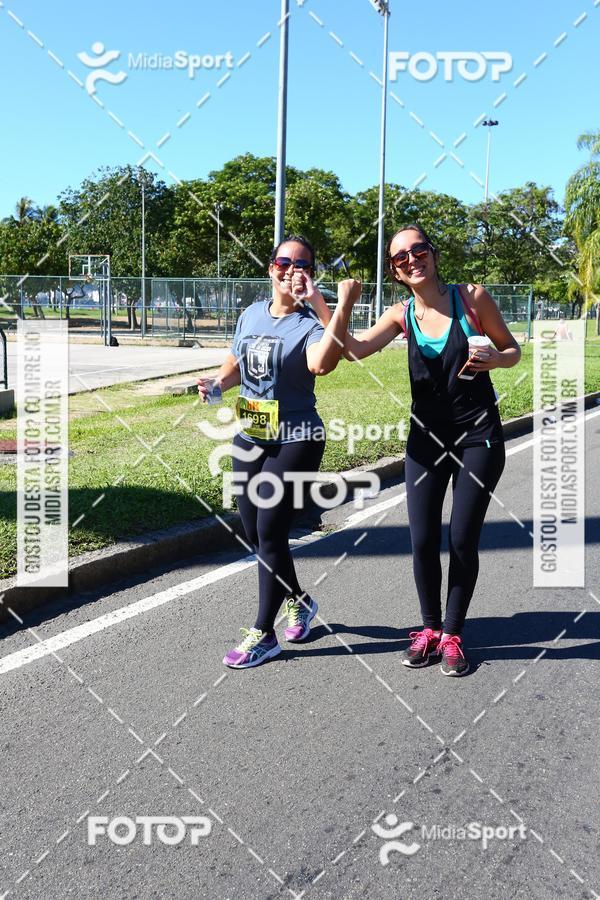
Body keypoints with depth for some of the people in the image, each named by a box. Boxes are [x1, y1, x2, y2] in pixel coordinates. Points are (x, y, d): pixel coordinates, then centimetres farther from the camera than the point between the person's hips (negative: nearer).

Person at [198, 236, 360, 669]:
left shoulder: (312, 323, -12)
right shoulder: (252, 314, 7)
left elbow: (322, 364, -35)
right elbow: (236, 364, 21)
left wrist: (342, 307, -37)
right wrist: (219, 383, 0)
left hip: (295, 442, -7)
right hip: (249, 438, 7)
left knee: (270, 532, -6)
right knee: (254, 531, 14)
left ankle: (264, 634, 9)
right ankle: (298, 600, 38)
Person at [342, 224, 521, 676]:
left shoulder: (472, 297, -7)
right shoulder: (403, 315, 0)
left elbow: (513, 350, 2)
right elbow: (356, 349, -15)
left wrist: (492, 359, -20)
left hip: (479, 436, -2)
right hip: (427, 438, 3)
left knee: (463, 540, 1)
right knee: (423, 541, 2)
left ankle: (453, 633, 21)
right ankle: (430, 627, 24)